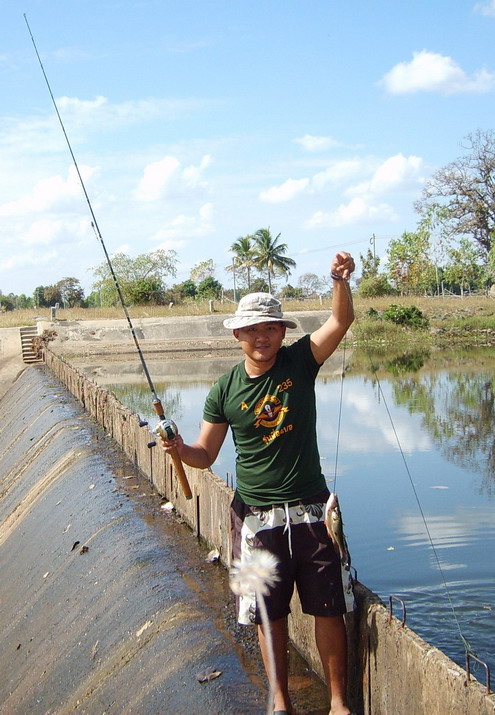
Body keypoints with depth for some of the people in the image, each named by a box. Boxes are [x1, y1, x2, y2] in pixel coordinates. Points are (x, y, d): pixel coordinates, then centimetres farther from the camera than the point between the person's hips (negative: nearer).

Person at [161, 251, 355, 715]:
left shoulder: (299, 361, -3)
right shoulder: (225, 390, -1)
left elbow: (341, 321, -18)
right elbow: (206, 455, 4)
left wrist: (340, 281, -36)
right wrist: (181, 450, -17)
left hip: (310, 510, -1)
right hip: (256, 516, 1)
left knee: (328, 610, 6)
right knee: (269, 615, 10)